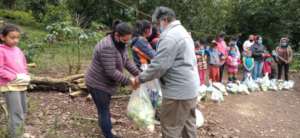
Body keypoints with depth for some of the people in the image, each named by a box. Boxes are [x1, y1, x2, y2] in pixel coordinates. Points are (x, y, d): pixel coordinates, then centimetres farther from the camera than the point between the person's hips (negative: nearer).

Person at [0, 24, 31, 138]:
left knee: (23, 112, 18)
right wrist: (15, 77, -22)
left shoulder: (18, 50, 10)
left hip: (22, 85, 8)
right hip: (10, 86, -8)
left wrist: (25, 76, 1)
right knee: (17, 114, -9)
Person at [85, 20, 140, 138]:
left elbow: (127, 61, 2)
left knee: (105, 109, 20)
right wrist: (129, 81, -25)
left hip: (106, 83, 9)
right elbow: (111, 72, -32)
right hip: (98, 84, -9)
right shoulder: (107, 47, -31)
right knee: (104, 111, 1)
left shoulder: (120, 43, 0)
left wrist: (138, 74, -10)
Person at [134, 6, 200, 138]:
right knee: (188, 124, 20)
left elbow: (159, 65, -22)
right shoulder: (183, 32, 16)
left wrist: (141, 78, -8)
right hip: (190, 88, 10)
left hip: (178, 91, -10)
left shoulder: (170, 36, -18)